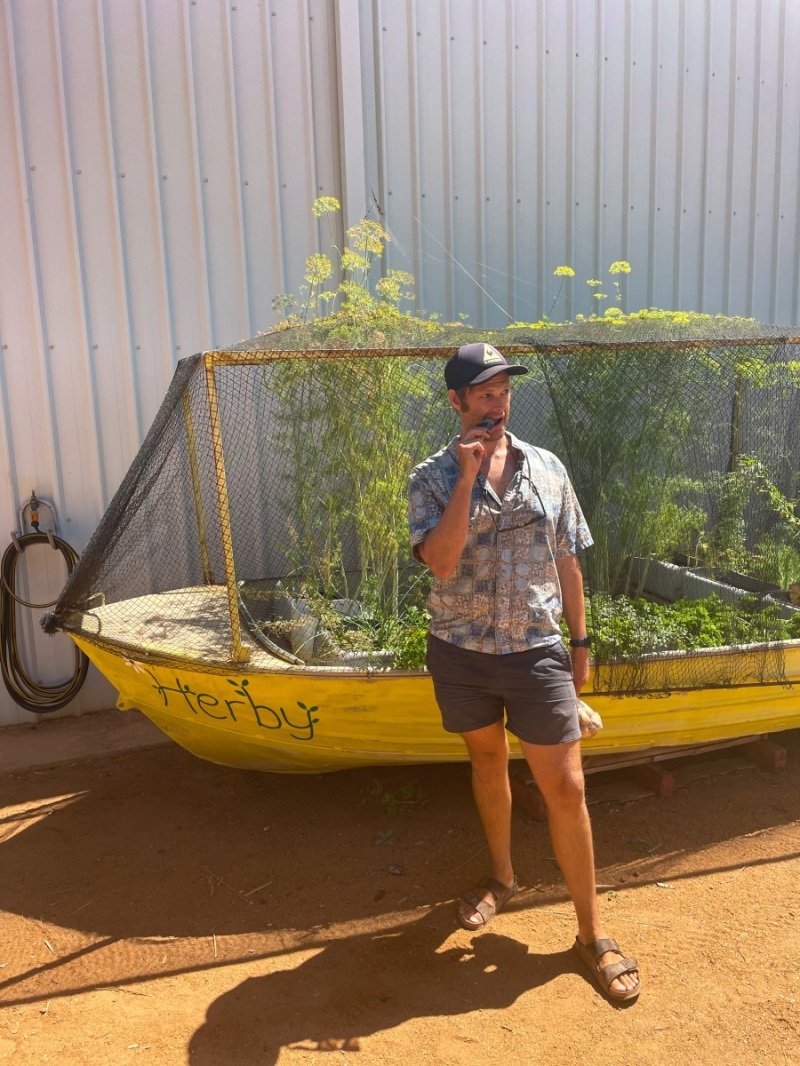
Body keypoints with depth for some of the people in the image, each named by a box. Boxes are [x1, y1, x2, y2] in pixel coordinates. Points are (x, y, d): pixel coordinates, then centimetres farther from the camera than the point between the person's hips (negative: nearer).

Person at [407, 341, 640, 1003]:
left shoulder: (547, 468, 0)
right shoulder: (433, 478, -6)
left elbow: (567, 561, 6)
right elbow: (440, 562, -20)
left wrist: (580, 640, 6)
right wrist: (467, 477, -23)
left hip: (535, 652, 0)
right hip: (461, 652, 0)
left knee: (566, 786, 1)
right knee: (488, 760, 19)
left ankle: (591, 932, 20)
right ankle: (501, 878, 44)